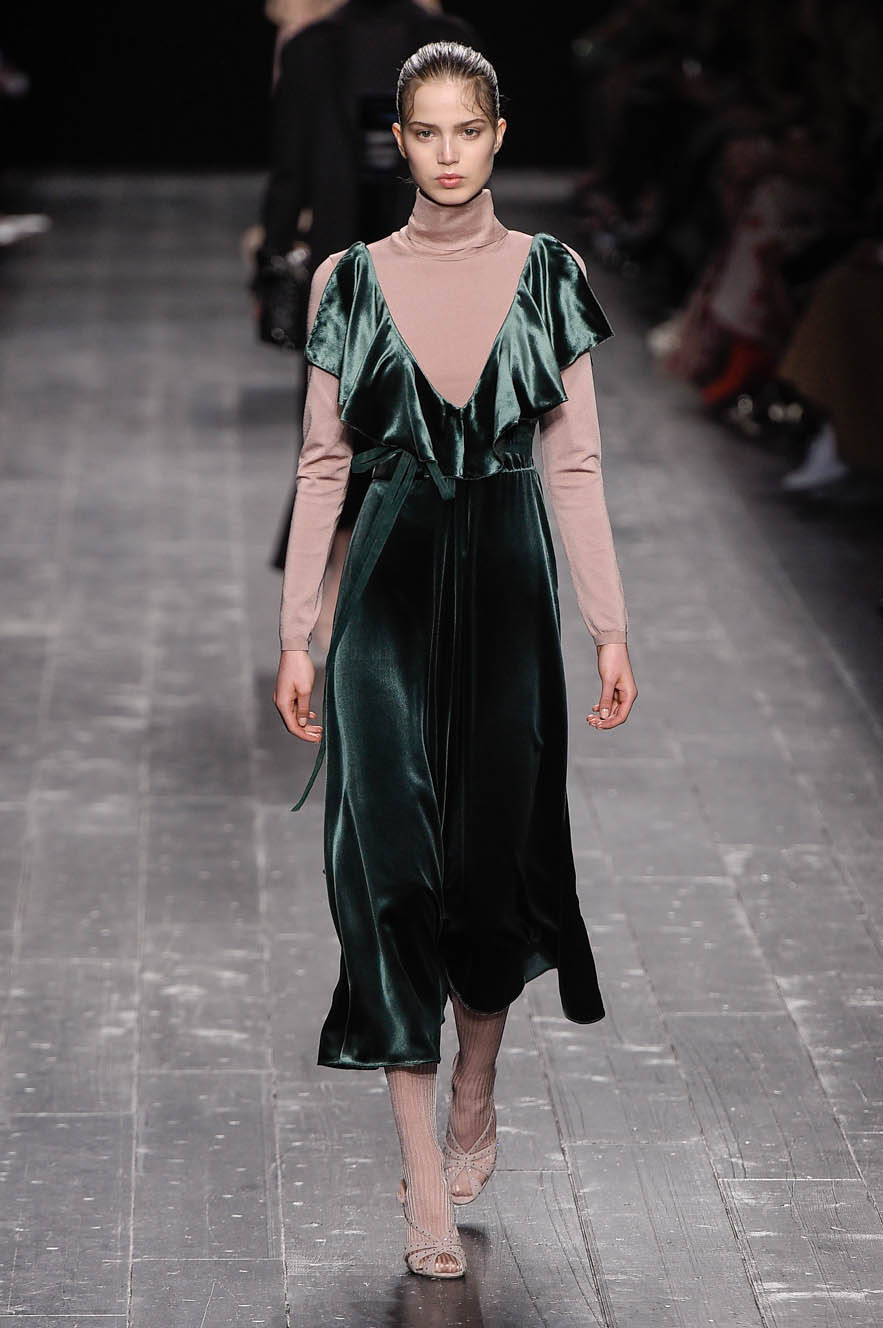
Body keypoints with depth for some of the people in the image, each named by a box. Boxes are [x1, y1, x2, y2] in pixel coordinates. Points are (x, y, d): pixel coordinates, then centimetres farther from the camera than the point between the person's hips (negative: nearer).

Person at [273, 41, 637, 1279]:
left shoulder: (546, 275, 3)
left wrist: (612, 627, 0)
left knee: (497, 849, 8)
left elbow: (576, 464, 3)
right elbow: (322, 462, 4)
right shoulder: (351, 279, 3)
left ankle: (475, 1098, 36)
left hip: (506, 581, 1)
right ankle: (428, 1189, -3)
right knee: (394, 860, -7)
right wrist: (297, 633, 1)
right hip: (390, 584, -1)